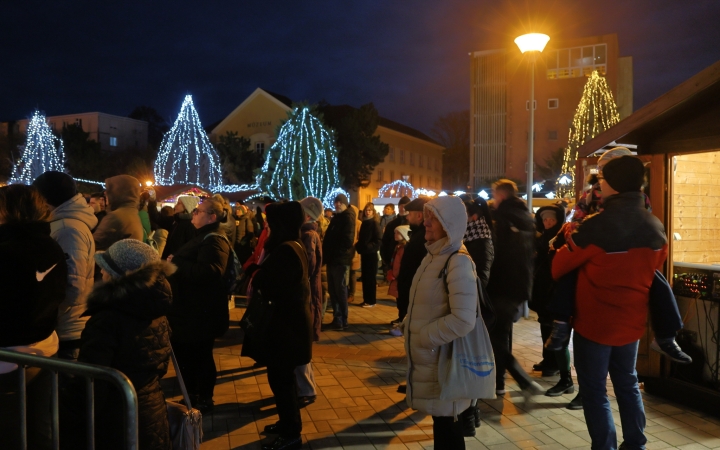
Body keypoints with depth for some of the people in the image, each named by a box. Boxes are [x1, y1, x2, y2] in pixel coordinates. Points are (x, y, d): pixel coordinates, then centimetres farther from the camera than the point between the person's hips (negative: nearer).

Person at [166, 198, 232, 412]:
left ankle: (204, 399, 18)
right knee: (185, 353, 19)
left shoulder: (214, 240, -19)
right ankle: (192, 395, 35)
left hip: (201, 311, -11)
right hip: (191, 308, 11)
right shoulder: (205, 237, 16)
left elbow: (209, 272, -34)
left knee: (198, 356, 2)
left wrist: (176, 264, -25)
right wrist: (176, 262, 7)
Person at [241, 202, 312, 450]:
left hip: (285, 325, -11)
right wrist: (259, 268, -1)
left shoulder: (286, 251, -22)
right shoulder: (292, 247, 11)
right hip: (290, 321, 11)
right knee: (283, 376, 20)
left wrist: (254, 269, -7)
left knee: (280, 378, 1)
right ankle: (288, 423, 35)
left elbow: (270, 287, -23)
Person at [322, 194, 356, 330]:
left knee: (340, 290, -4)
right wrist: (327, 254, 8)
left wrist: (337, 253, -15)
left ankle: (342, 320, 3)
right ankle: (337, 318, 18)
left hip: (341, 259, -9)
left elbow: (347, 240, -18)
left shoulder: (348, 217, -7)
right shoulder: (336, 217, 20)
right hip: (332, 259, 9)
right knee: (333, 290, 10)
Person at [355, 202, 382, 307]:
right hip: (364, 253, 7)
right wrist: (358, 246, 2)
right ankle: (366, 300, 18)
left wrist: (369, 247, -21)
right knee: (365, 277, 10)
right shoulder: (364, 223, 12)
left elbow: (378, 240, -12)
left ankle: (372, 301, 5)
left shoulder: (375, 223, -8)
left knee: (371, 277, -2)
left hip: (371, 253, -7)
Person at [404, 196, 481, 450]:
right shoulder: (432, 256, 8)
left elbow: (463, 320, -26)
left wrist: (424, 337, -18)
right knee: (439, 421, 20)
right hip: (427, 359, 8)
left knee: (446, 424, 7)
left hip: (444, 360, -8)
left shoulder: (458, 262, -19)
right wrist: (411, 327, 7)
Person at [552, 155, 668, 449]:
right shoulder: (656, 228, -3)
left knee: (594, 391, 7)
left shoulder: (596, 226, -22)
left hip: (594, 323, -6)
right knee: (627, 384, 22)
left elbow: (559, 266, -11)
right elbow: (655, 266, 13)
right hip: (632, 322, 6)